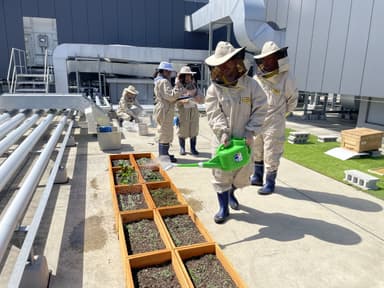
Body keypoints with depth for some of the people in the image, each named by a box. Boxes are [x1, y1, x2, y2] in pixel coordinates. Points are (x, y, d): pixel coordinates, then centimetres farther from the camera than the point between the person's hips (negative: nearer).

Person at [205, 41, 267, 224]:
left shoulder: (251, 85, -4)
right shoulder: (214, 89, -5)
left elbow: (260, 111, -5)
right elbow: (214, 115, -12)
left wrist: (250, 132, -14)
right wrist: (223, 133, -24)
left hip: (244, 139, 2)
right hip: (222, 140, -1)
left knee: (243, 172, 15)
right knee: (221, 174, 2)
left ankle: (231, 192, 46)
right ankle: (223, 208, 19)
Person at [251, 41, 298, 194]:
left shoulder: (286, 78, -10)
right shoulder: (257, 78, 1)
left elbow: (292, 101, 2)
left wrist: (278, 115, 6)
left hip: (274, 125, -5)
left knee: (271, 156, 2)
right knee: (256, 152, 18)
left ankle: (270, 183, 17)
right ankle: (257, 177, 36)